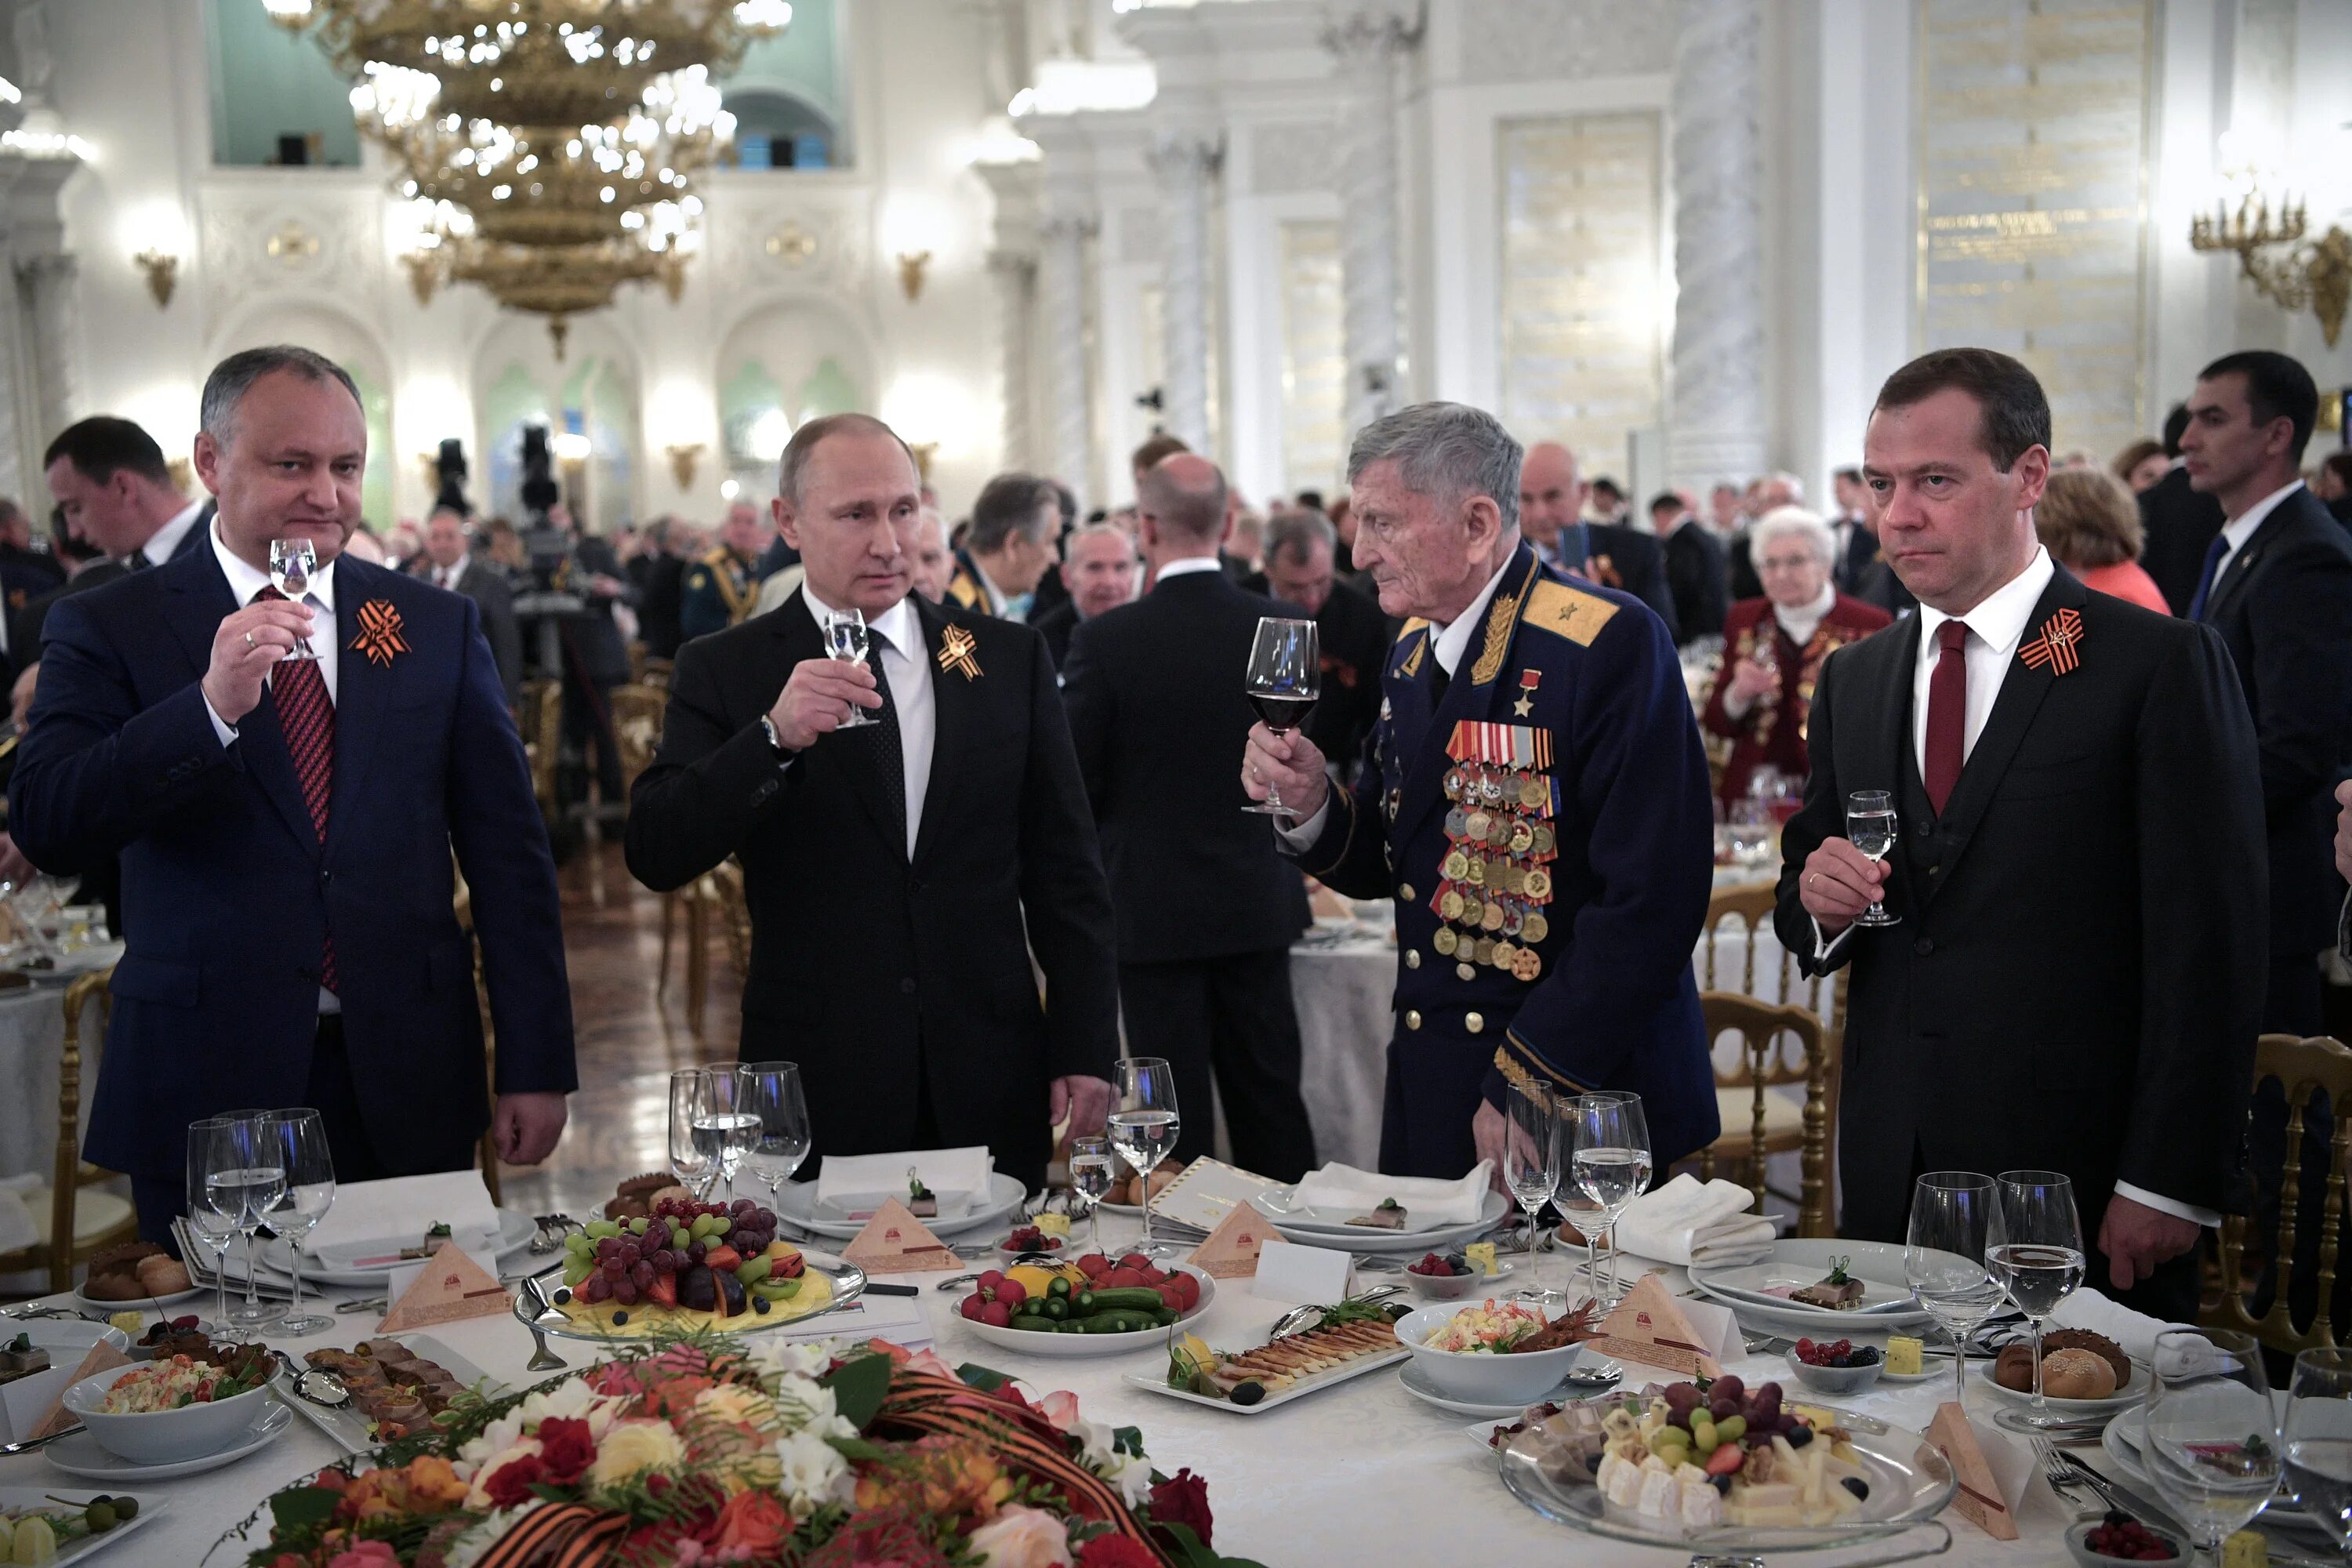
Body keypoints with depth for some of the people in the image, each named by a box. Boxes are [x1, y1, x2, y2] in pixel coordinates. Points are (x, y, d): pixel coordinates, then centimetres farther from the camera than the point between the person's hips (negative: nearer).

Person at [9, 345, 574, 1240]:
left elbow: (507, 856, 7)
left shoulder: (439, 628, 7)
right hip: (206, 1094, -1)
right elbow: (45, 830, -10)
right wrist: (211, 706, -23)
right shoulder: (110, 628, 2)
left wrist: (537, 1066, 2)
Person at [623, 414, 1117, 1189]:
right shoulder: (723, 671, 1)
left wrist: (1086, 1049, 3)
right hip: (816, 1093, -2)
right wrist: (776, 737, -24)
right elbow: (655, 857, -10)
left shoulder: (1009, 657, 7)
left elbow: (1065, 870, 8)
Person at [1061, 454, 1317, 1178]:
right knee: (1270, 1095, 14)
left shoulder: (1105, 639, -15)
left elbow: (1075, 781, -9)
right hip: (1259, 897, 4)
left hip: (1153, 906, -3)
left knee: (1178, 1114, 5)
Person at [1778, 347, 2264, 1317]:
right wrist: (1818, 901, -6)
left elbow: (2208, 951, -10)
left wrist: (2168, 1186, -14)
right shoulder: (1852, 680, 11)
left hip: (2080, 1183, -5)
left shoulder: (2163, 665, -7)